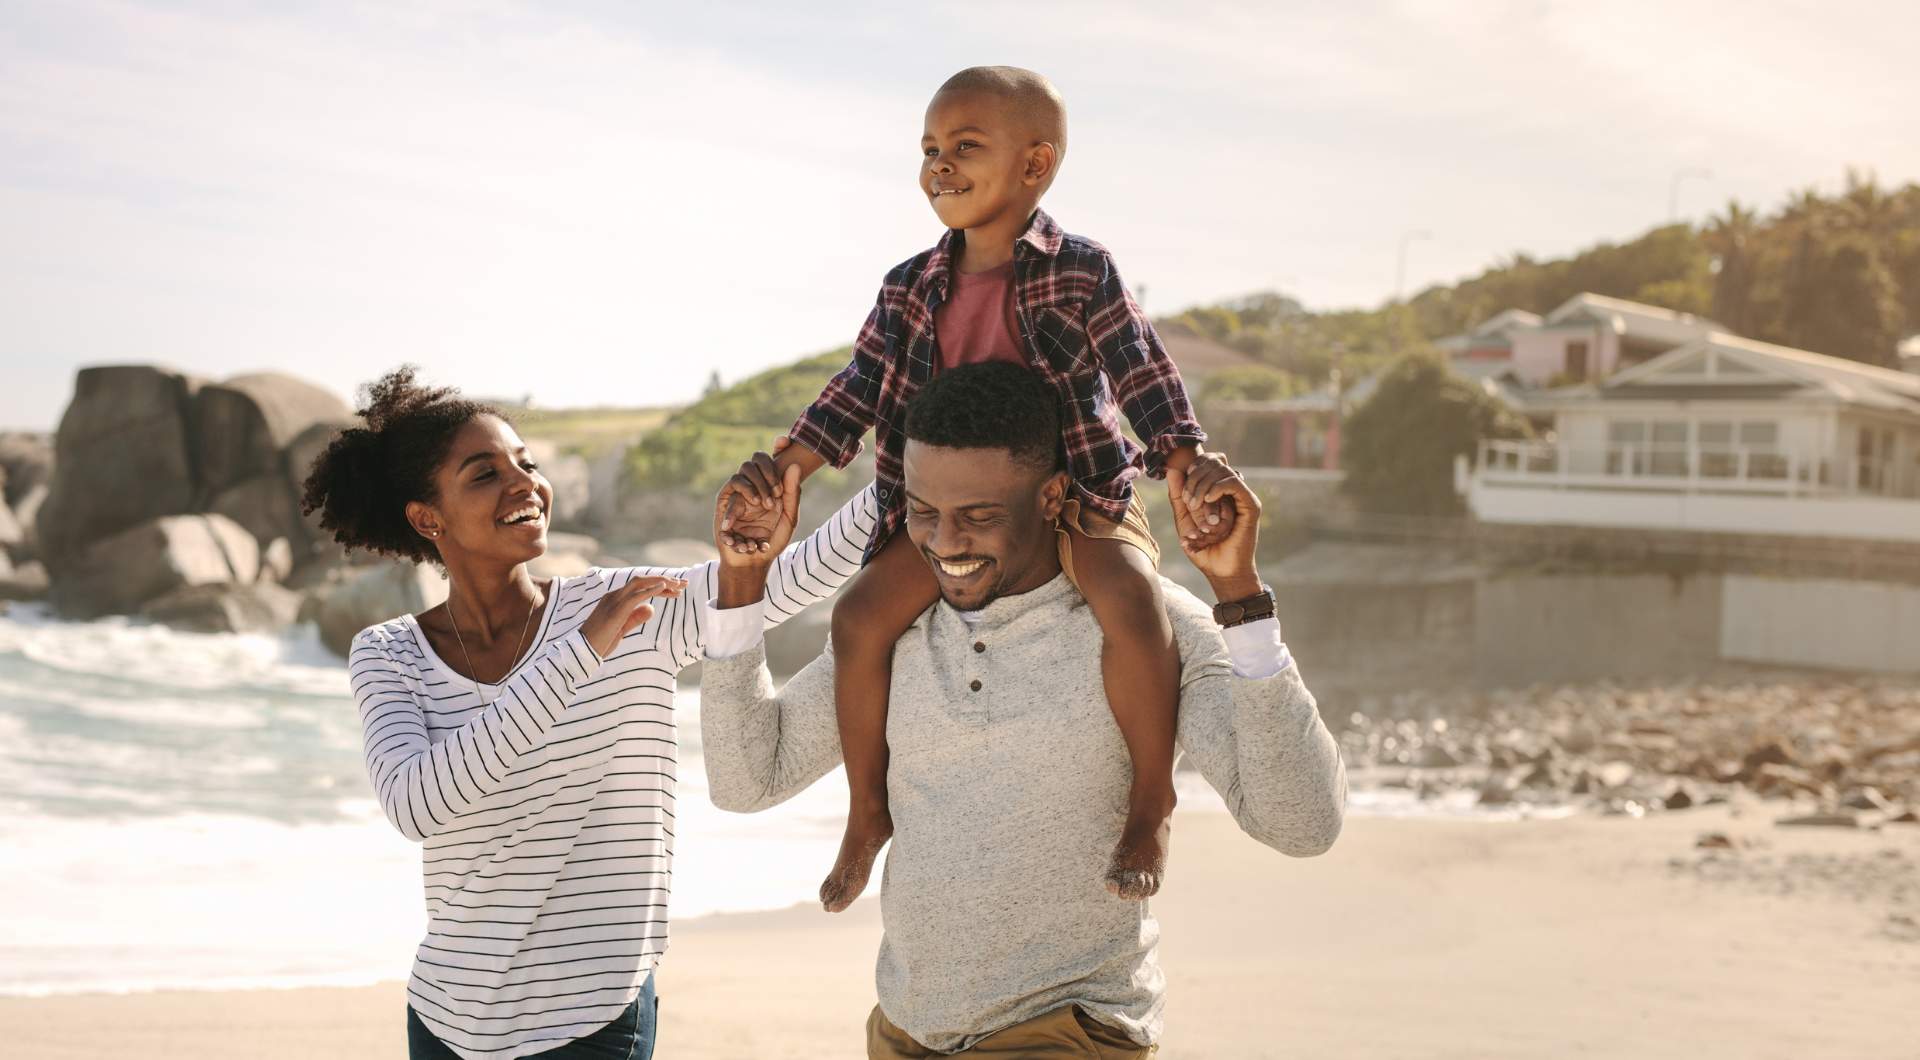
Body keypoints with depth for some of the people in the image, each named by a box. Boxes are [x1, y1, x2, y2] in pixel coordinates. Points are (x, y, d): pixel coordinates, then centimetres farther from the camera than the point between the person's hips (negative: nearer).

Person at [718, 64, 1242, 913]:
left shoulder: (1081, 272, -6)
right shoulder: (912, 289, 5)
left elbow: (1146, 379, -8)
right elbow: (858, 391, 6)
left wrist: (1193, 469, -21)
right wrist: (782, 469, -6)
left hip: (1079, 493, -4)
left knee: (1132, 602, -33)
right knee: (862, 613, -14)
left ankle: (1150, 802, -14)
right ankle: (869, 809, 5)